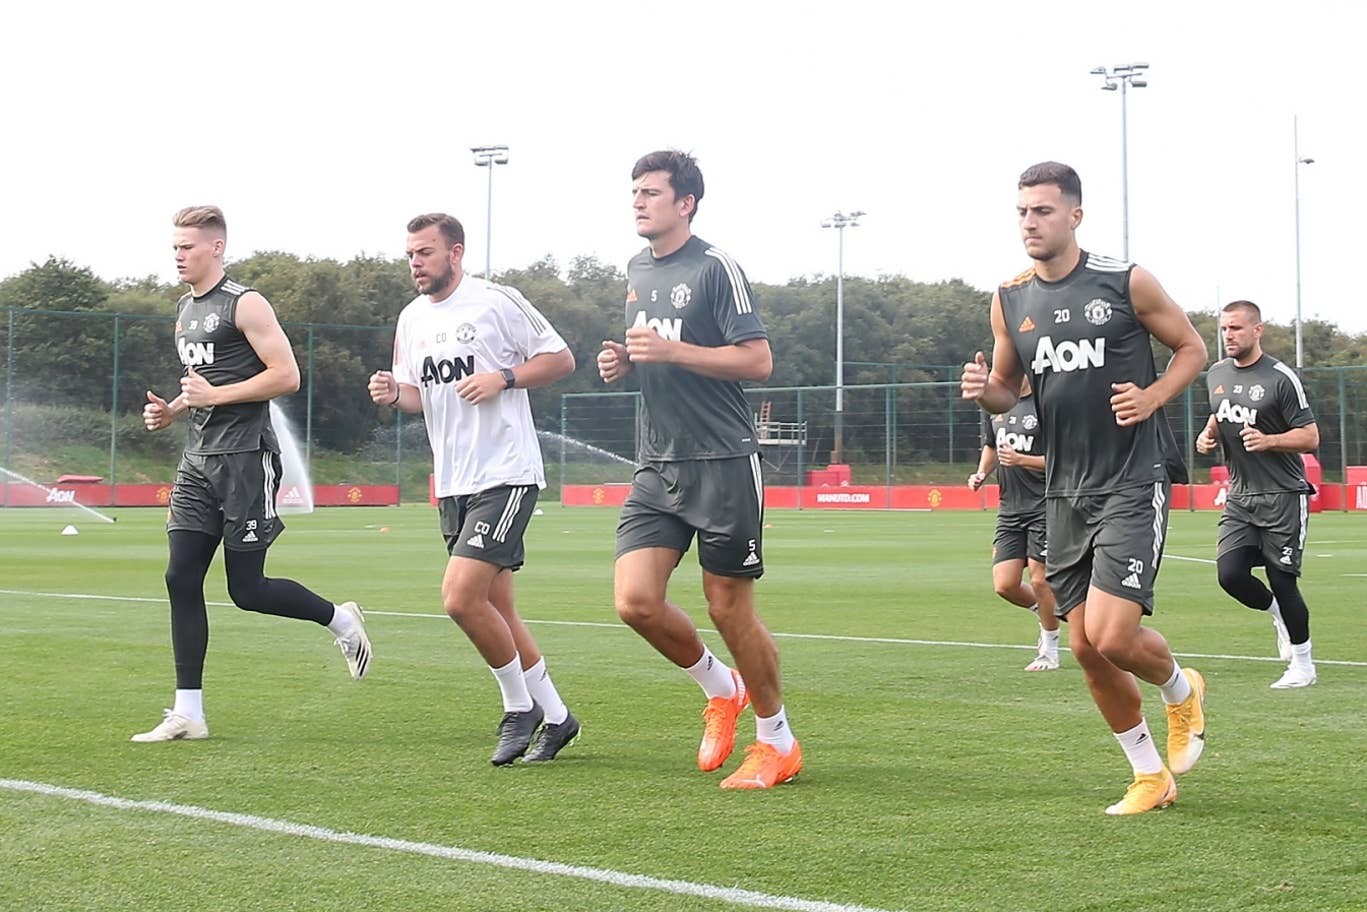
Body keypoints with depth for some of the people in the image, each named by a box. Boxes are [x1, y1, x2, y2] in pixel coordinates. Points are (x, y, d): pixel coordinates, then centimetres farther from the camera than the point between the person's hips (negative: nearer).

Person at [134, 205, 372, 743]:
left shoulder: (245, 305, -9)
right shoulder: (185, 309, 17)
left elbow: (286, 376, -15)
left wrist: (215, 396, -17)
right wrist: (172, 410, 11)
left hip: (245, 458, -8)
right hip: (199, 459, 8)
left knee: (247, 589, -6)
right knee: (181, 578, -1)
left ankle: (341, 620, 21)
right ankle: (188, 714, 3)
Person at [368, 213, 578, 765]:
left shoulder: (496, 301, -7)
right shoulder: (412, 318, 13)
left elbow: (561, 359, -3)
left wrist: (502, 378, -16)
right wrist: (394, 393, 0)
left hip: (506, 475, -8)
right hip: (453, 484, 8)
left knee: (460, 598, -17)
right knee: (496, 610, 10)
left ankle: (521, 707, 3)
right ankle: (554, 716, 23)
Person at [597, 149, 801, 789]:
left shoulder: (715, 268, -8)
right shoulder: (637, 271, 15)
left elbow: (757, 359, -14)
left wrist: (672, 351, -20)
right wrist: (622, 363, 7)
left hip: (723, 465, -7)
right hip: (657, 470, 7)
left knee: (729, 608, -1)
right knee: (634, 600, -7)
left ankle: (778, 742, 17)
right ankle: (720, 688, 19)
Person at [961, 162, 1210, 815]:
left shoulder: (1126, 283, -6)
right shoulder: (1010, 301, 6)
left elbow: (1192, 348, 5)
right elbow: (1006, 389, 17)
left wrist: (1153, 396, -13)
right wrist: (984, 391, -7)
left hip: (1132, 486, -5)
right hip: (1064, 492, 5)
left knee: (1111, 636, -16)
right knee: (1086, 648, 5)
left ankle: (1181, 690, 18)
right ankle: (1150, 775, 23)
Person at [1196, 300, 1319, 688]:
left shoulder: (1281, 378, -11)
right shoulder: (1216, 374, 9)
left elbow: (1310, 437, -10)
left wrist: (1268, 441, -26)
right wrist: (1208, 435, 5)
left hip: (1282, 496, -5)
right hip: (1240, 496, 6)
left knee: (1282, 581, -3)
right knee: (1229, 573, -9)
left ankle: (1303, 664, 13)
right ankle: (1277, 613, 22)